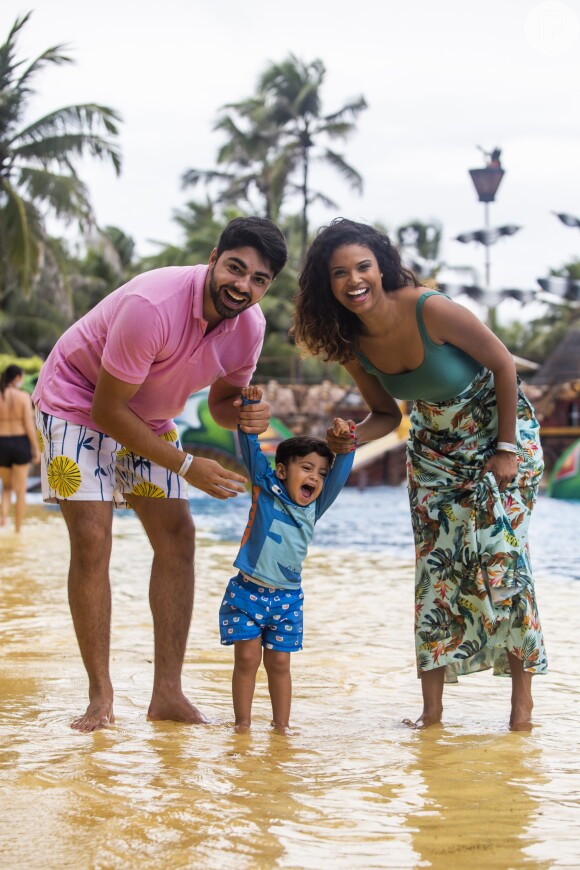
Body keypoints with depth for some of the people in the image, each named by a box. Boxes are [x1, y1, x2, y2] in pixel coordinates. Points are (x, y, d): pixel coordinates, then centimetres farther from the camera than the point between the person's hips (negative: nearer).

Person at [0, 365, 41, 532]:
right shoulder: (23, 396, -8)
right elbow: (29, 425, -11)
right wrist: (36, 449, -2)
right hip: (21, 444, -2)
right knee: (20, 490, 9)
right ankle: (17, 531, 9)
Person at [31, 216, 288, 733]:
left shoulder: (249, 325, -14)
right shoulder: (152, 305, -36)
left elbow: (222, 400, 2)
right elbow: (108, 409, -29)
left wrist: (245, 415, -24)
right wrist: (186, 467, -27)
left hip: (150, 418, 7)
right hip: (78, 400, -6)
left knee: (177, 535, -4)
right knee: (92, 539, -17)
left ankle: (168, 693, -1)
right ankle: (100, 697, -8)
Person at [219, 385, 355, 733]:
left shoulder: (314, 508, 8)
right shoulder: (265, 490, -1)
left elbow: (339, 473, 3)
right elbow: (252, 449, -5)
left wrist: (347, 443, -10)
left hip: (287, 598, 3)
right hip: (248, 591, -3)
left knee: (279, 663, 7)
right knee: (247, 658, -1)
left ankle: (282, 724, 13)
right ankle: (243, 723, 7)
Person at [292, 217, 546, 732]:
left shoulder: (428, 309, -30)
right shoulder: (351, 346, -13)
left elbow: (503, 364, -19)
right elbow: (387, 414, 1)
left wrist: (506, 449, -18)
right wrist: (352, 438, -21)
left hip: (500, 430, -5)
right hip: (435, 448, 5)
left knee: (501, 556, -12)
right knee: (434, 566, 1)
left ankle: (523, 700, 0)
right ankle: (431, 709, 6)